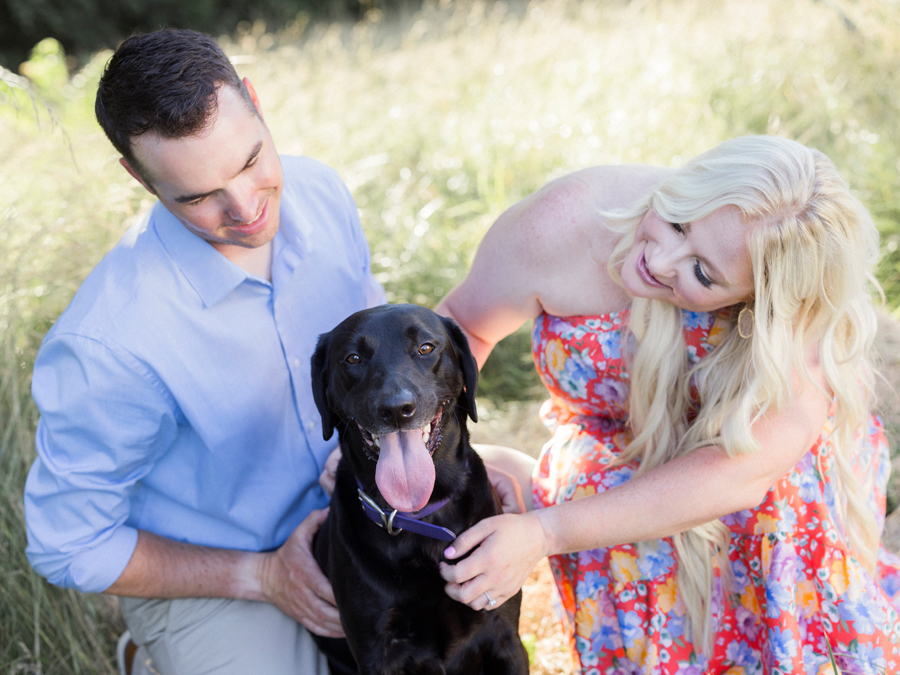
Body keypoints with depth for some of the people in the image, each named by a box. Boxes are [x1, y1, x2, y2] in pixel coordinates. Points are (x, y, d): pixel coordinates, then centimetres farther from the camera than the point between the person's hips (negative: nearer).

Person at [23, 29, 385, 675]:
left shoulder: (319, 191, -13)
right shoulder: (106, 345, -31)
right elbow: (68, 546, -17)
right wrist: (261, 577, -19)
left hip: (345, 512, 6)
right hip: (201, 576, -5)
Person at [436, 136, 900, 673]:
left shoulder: (806, 319, -33)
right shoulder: (563, 225, -28)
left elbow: (744, 471, -38)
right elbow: (463, 324, -10)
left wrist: (544, 533, -41)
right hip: (619, 462, 0)